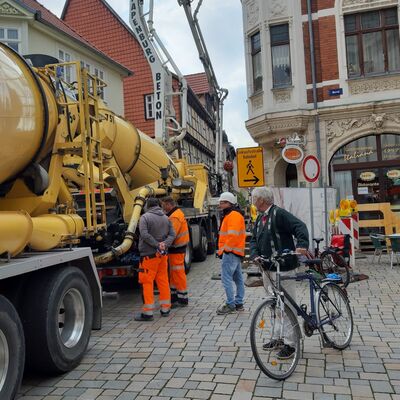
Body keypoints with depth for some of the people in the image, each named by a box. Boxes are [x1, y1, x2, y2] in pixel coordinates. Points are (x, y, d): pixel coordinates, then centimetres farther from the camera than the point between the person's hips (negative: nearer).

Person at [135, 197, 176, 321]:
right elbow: (172, 235, 4)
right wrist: (165, 244, -10)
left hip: (149, 255, -6)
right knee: (163, 280, 13)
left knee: (147, 282, -1)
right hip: (163, 254, 6)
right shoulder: (166, 218, 11)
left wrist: (157, 245, -17)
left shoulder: (145, 217, -8)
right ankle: (165, 309, 21)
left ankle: (148, 312, 1)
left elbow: (145, 235, -20)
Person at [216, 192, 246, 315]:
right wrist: (223, 249, 14)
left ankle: (230, 305, -4)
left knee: (226, 278, -8)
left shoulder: (233, 215, -14)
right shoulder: (229, 215, 19)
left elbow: (233, 235, -24)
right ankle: (238, 303, 22)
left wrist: (226, 249, -19)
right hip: (236, 252, 11)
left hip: (231, 252, -11)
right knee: (238, 278, 14)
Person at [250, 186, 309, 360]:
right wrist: (255, 255, -4)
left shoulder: (279, 214, -12)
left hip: (284, 268, -9)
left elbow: (300, 227, -20)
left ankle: (289, 343, 8)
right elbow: (254, 239, 14)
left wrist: (301, 245, -36)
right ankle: (278, 337, 31)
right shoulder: (260, 219, 15)